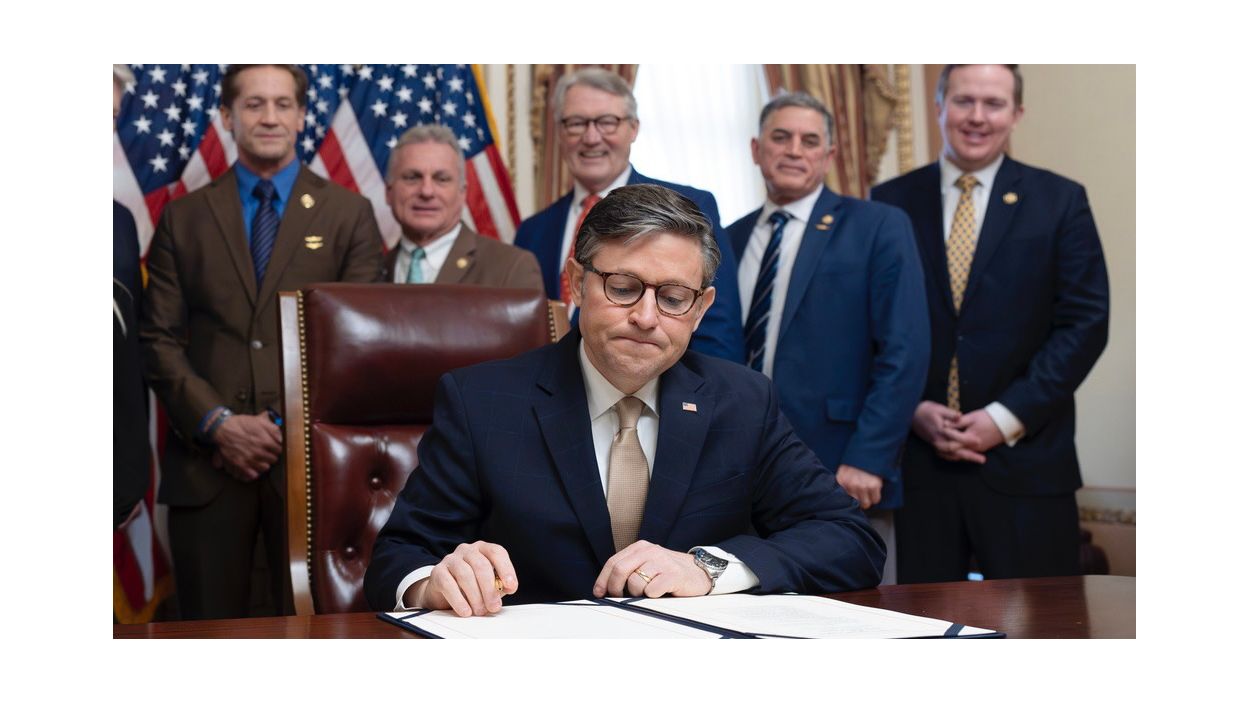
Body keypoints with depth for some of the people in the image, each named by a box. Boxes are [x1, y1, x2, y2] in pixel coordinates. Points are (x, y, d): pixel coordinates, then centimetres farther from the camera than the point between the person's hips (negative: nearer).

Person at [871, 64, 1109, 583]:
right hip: (919, 456, 1)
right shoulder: (891, 203, 7)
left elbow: (1085, 323, -2)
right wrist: (914, 410, -7)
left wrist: (1007, 417, -10)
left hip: (1026, 462, -1)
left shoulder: (1060, 202, 3)